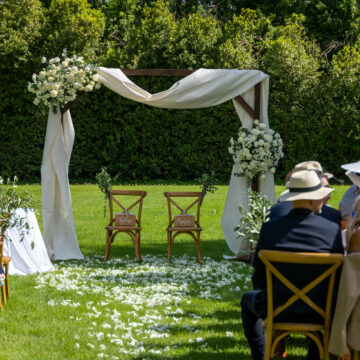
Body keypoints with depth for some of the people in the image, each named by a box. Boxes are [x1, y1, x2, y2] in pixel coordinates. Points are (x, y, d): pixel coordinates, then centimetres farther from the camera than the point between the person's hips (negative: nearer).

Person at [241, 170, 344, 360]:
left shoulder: (269, 229, -12)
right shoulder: (333, 230, -12)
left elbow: (258, 279, -5)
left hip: (276, 310, 0)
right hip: (316, 313, 0)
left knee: (248, 299, 33)